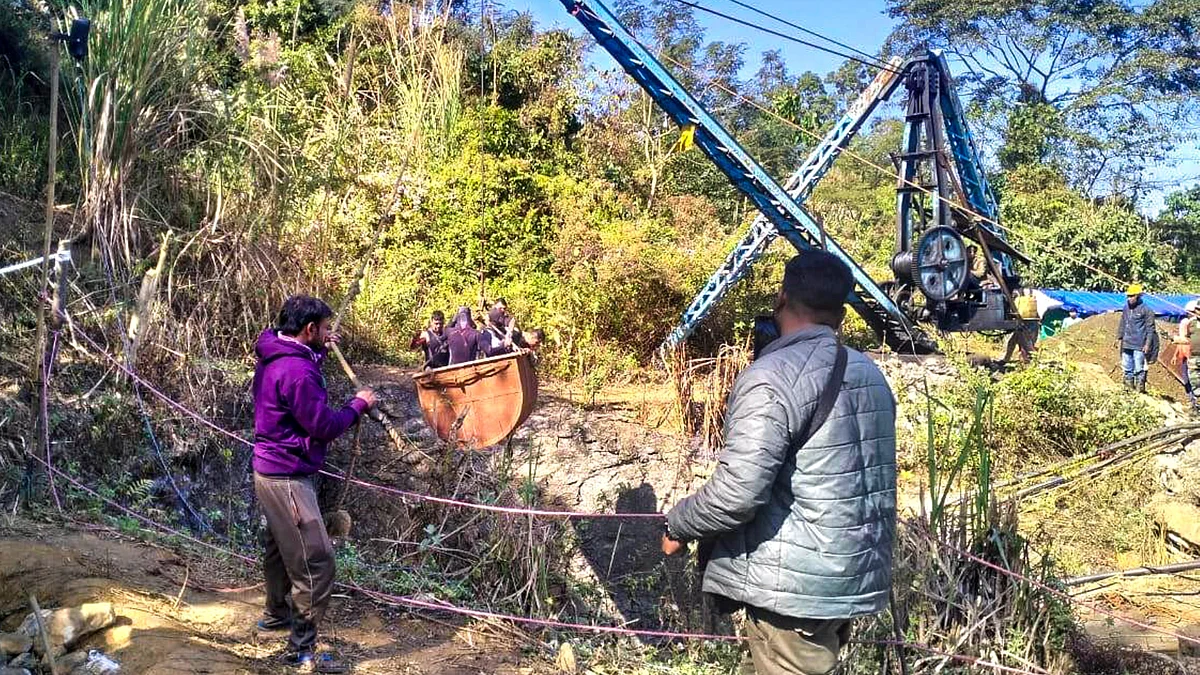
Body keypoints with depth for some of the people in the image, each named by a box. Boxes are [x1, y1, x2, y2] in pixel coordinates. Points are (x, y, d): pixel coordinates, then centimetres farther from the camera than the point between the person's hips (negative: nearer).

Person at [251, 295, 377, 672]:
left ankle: (277, 614, 46)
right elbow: (324, 426, -22)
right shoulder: (296, 370, -25)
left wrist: (319, 352, 14)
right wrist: (358, 404, -7)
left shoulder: (275, 357, 6)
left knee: (280, 548, 27)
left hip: (271, 471, 11)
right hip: (288, 478, -11)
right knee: (315, 562, -7)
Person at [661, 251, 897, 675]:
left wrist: (678, 525, -7)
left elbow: (736, 493, -23)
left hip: (798, 584, -8)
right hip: (857, 574, 9)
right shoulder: (869, 374, 9)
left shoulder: (772, 377, -19)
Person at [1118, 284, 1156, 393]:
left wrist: (1148, 344, -9)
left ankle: (1140, 387, 4)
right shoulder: (1126, 308, 9)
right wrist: (1119, 337, 17)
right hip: (1126, 344, 6)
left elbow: (1150, 328, -6)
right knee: (1127, 367, 13)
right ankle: (1129, 385, 22)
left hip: (1139, 346, -6)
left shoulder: (1146, 310, -8)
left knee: (1139, 368, -4)